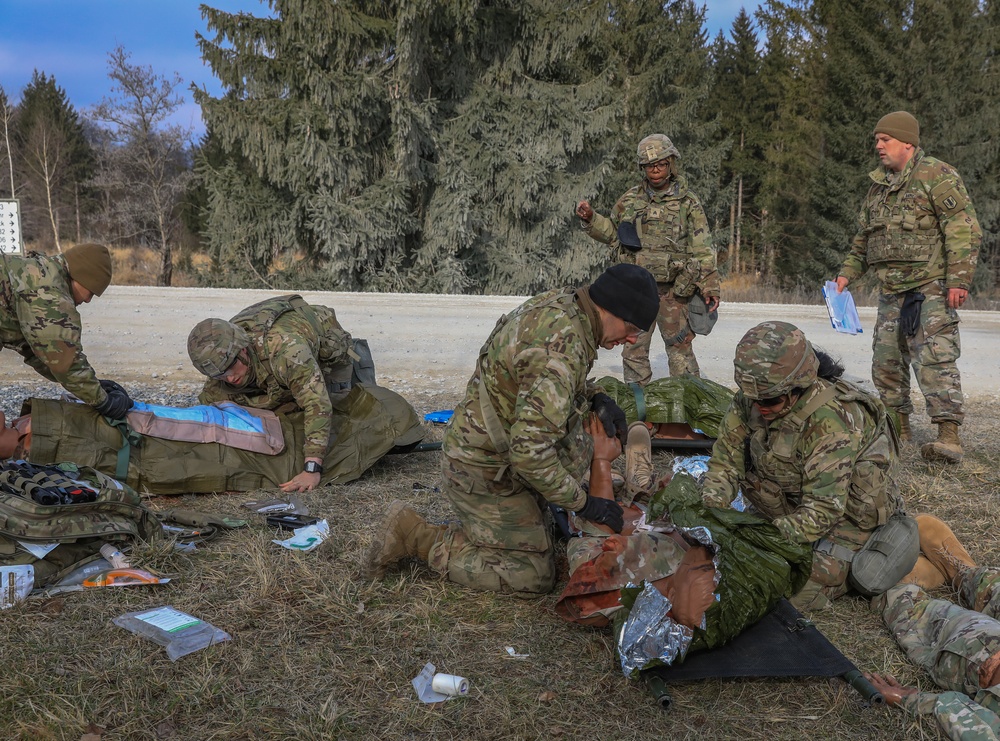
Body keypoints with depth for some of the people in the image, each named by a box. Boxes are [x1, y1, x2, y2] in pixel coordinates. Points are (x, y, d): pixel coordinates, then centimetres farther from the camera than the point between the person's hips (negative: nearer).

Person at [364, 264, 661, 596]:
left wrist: (596, 398, 2)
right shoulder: (560, 351, -31)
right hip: (484, 471, -9)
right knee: (535, 577, 2)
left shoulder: (559, 302, -2)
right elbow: (529, 450, -34)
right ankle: (415, 536, 0)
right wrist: (582, 503, -21)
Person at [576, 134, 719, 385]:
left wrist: (710, 288, -8)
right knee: (634, 348, 9)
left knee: (679, 347, 1)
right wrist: (590, 219, 2)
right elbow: (612, 232, 20)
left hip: (673, 288, -3)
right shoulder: (630, 200, 8)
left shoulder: (688, 203, 0)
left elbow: (702, 250, -2)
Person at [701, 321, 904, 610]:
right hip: (794, 500, 7)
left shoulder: (831, 422, -33)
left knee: (799, 597, -17)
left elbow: (824, 508, -33)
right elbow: (726, 461, -8)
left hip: (847, 507, -7)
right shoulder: (748, 401, -14)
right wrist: (707, 511, -26)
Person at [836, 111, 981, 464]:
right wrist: (847, 273, 16)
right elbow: (863, 238, 26)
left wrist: (959, 279, -19)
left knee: (934, 359, -15)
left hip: (931, 289, -8)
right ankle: (898, 428, 24)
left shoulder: (937, 176, -7)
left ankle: (949, 437, -16)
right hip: (892, 291, 8)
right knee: (886, 360, 10)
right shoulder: (878, 187, 17)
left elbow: (964, 230, -12)